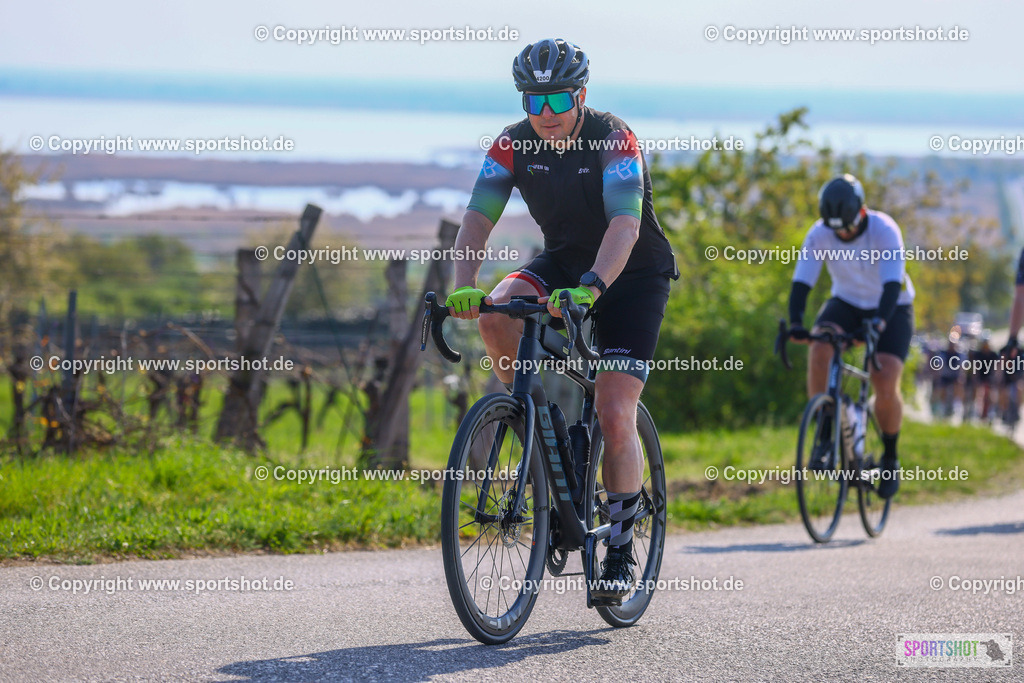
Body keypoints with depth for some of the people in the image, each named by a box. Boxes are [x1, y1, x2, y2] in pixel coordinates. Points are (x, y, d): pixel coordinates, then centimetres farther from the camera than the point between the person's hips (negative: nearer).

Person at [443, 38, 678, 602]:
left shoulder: (613, 138, -24)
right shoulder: (514, 144, -11)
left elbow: (625, 223, -37)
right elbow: (478, 216, -19)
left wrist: (590, 286, -54)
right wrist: (464, 286, -38)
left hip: (633, 274, -4)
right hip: (563, 262, 4)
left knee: (613, 417, -15)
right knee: (496, 313, -29)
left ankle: (621, 547, 0)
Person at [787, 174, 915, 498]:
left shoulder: (884, 231, -27)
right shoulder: (819, 235, -19)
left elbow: (892, 283, -36)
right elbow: (801, 281, -24)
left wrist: (879, 322, -53)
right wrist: (795, 323, -41)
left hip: (892, 308, -3)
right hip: (847, 303, 3)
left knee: (885, 384, -19)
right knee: (820, 349, -30)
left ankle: (890, 459, 4)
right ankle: (826, 433, -20)